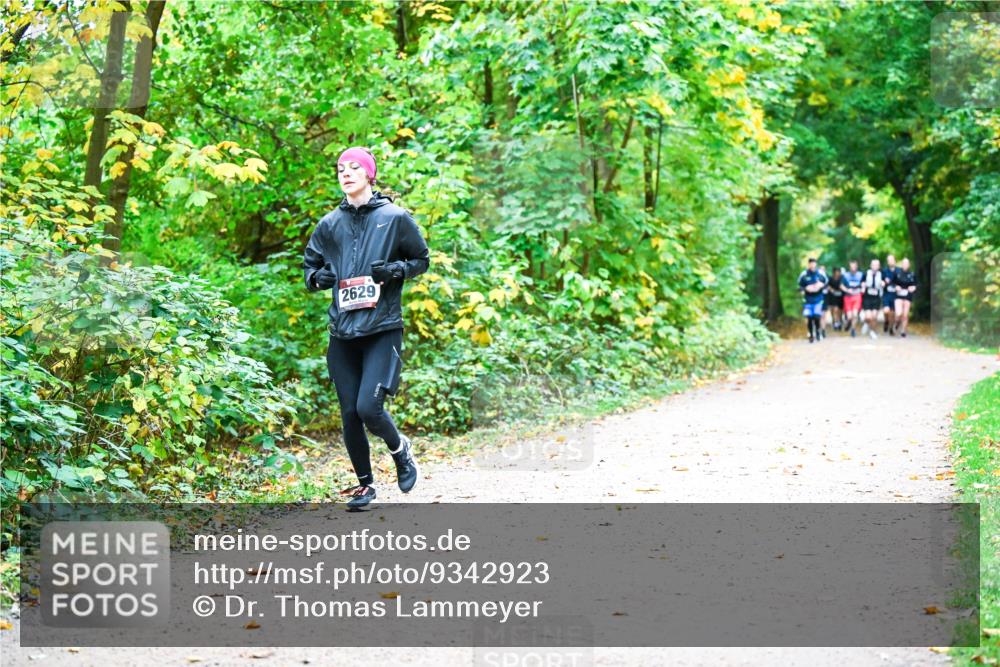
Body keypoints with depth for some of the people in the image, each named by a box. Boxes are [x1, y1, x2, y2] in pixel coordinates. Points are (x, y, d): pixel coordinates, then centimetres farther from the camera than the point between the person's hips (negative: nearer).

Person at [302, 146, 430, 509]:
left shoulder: (395, 217, -1)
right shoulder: (329, 224, 9)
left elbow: (422, 259, 9)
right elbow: (309, 266, 19)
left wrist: (395, 269, -11)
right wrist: (319, 277, -4)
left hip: (383, 330, -4)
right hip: (342, 333, 4)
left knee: (368, 407, -15)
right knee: (349, 414, 5)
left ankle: (401, 449, 16)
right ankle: (365, 484, 23)